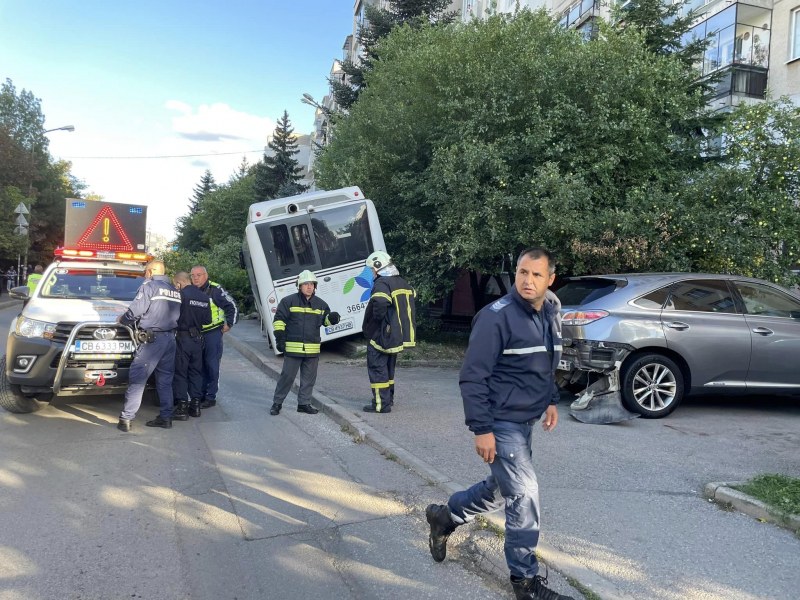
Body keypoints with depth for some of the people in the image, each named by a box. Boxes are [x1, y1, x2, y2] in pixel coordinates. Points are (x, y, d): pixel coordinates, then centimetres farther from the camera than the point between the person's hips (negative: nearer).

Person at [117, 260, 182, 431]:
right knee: (165, 380, 12)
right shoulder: (175, 290, 16)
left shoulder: (149, 286, -5)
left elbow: (135, 311, -13)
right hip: (170, 338, 7)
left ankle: (126, 418, -4)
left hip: (152, 338, -7)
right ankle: (166, 417, 14)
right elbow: (176, 315, 13)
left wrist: (122, 319, 8)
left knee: (137, 378, -3)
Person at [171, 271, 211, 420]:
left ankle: (182, 407, 1)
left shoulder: (181, 295, -13)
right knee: (196, 371, 13)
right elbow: (207, 319, 8)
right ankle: (195, 404, 17)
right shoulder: (204, 298, 6)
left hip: (183, 338, -6)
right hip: (198, 338, 6)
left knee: (180, 372, 1)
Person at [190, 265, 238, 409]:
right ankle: (201, 395, 20)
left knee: (212, 366, -2)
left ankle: (210, 397, 4)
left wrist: (229, 324, -5)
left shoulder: (215, 290, -10)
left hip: (212, 333, -6)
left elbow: (231, 306, -7)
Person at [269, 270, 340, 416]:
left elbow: (325, 320, 20)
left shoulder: (320, 304, 10)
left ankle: (304, 403, 22)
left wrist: (332, 318, -4)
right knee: (287, 376, 0)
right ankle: (277, 403, 14)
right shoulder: (288, 301, -2)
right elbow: (279, 320, -1)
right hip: (292, 348, -4)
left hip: (313, 349, 4)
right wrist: (280, 338, -9)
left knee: (309, 377, 9)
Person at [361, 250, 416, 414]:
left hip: (382, 335, -9)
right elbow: (411, 303, 21)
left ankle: (381, 404, -2)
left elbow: (379, 304, -33)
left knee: (377, 367, -3)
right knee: (389, 367, 20)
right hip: (398, 336, 9)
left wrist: (376, 320, -16)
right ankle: (389, 398, 30)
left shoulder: (382, 283, -16)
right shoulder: (402, 283, 14)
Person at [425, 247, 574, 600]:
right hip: (500, 424, -8)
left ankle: (445, 517, 42)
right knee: (524, 496, -2)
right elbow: (472, 377, -19)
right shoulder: (497, 317, -19)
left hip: (525, 421, 9)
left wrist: (551, 400, 11)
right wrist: (481, 429, -21)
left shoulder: (550, 315, 6)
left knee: (501, 489, 20)